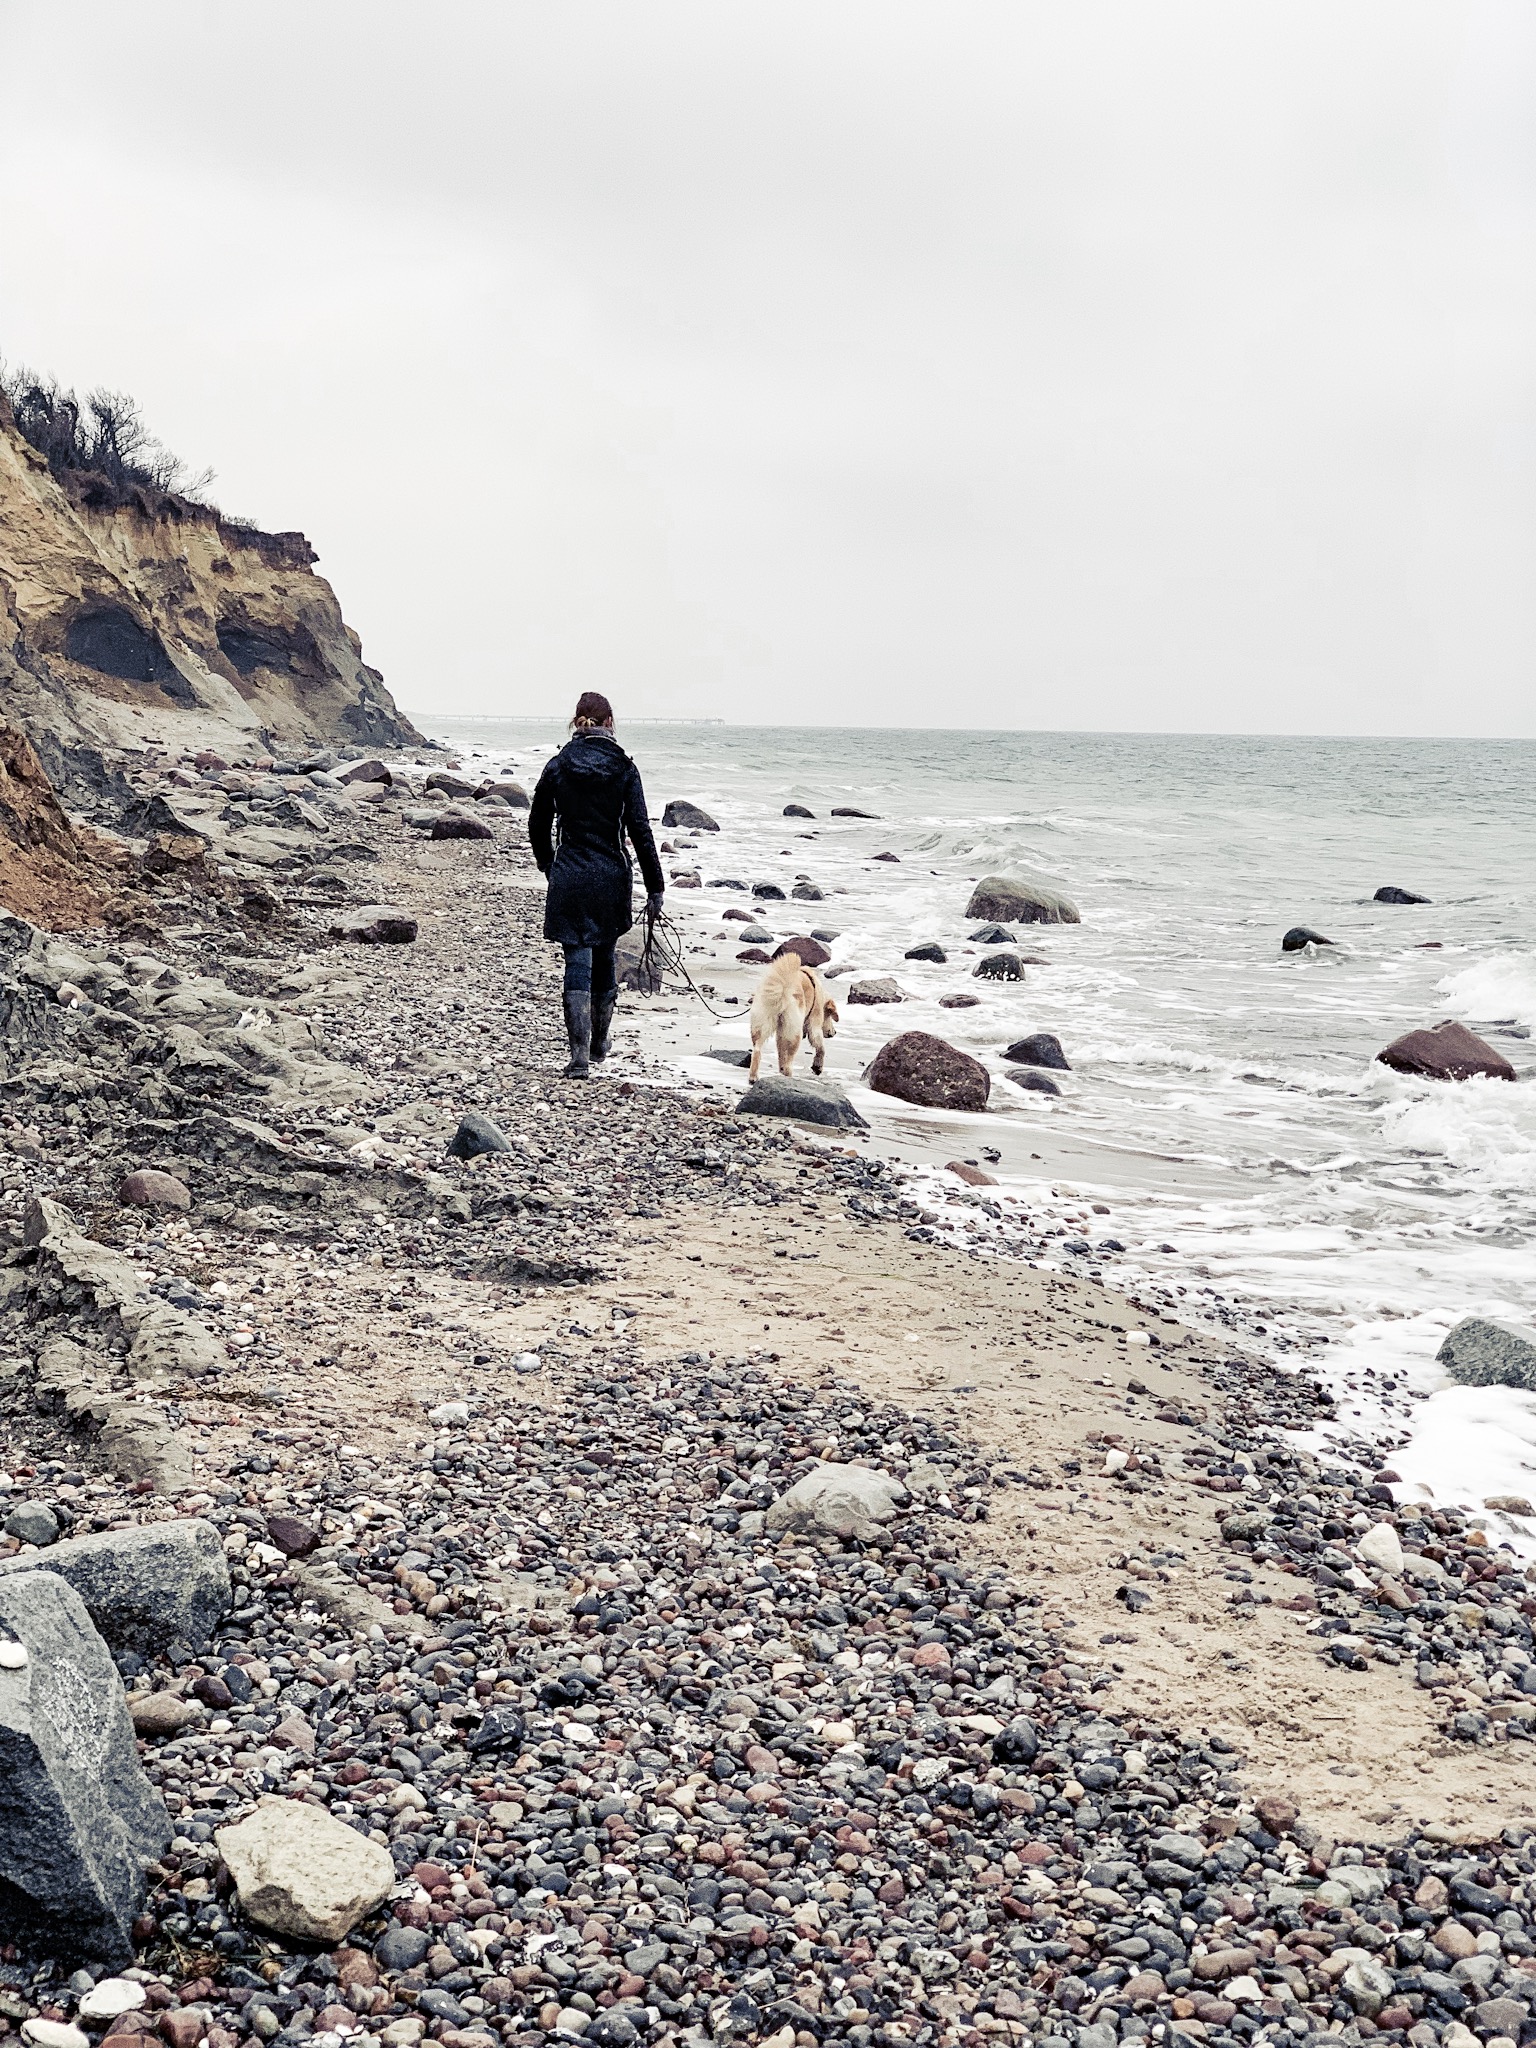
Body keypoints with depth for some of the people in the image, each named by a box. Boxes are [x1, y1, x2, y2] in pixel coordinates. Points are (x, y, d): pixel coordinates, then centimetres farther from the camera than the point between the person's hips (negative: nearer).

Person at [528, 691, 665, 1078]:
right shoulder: (623, 769, -4)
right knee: (604, 959, 18)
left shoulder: (557, 766, 0)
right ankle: (599, 1042, 32)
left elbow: (537, 825, 8)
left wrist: (548, 867, 25)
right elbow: (640, 831, -7)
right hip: (611, 877, 0)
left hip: (568, 876, 0)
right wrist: (655, 888, -3)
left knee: (578, 962, -1)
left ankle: (580, 1055, -11)